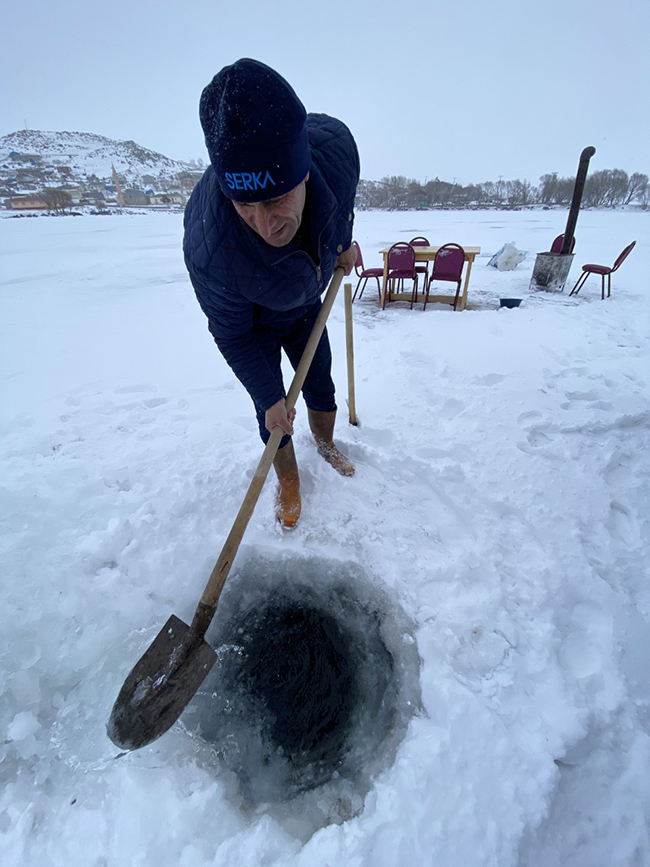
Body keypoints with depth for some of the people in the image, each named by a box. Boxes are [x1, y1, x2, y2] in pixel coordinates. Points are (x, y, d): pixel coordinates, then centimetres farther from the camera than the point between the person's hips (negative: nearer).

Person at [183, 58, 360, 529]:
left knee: (320, 384, 17)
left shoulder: (334, 142, -33)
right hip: (256, 323, -3)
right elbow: (232, 336, -25)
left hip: (307, 304, 4)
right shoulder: (208, 251, -42)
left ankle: (326, 443, 48)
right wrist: (269, 397, -18)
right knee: (273, 409, 3)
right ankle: (289, 480, 31)